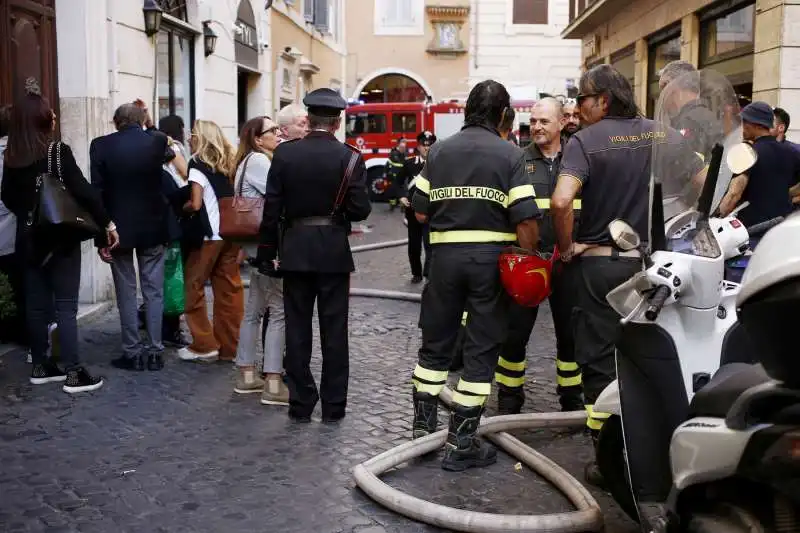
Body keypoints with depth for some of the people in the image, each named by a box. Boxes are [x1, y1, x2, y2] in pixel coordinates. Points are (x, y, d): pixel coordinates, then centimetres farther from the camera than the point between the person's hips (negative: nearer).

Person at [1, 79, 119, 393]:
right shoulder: (58, 152, -14)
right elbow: (83, 191, -17)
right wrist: (107, 223, -10)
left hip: (29, 239, 6)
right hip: (60, 237, -6)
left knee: (36, 304, 13)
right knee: (65, 306, -3)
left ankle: (40, 367, 22)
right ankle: (73, 373, -2)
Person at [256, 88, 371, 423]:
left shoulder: (284, 153, -3)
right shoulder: (350, 158, -7)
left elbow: (272, 208, -4)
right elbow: (360, 210, -11)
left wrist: (266, 253, 3)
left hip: (295, 251, 1)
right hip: (334, 252, -1)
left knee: (297, 331, 9)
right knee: (334, 332, 7)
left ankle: (300, 404, 15)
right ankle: (333, 406, 13)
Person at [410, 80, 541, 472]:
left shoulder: (440, 151, 4)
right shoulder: (510, 155, -4)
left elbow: (420, 212, 3)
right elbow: (526, 219, -12)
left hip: (446, 254, 3)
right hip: (492, 257, -3)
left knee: (435, 343, 16)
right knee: (481, 350, 5)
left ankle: (423, 426, 23)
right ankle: (461, 443, 8)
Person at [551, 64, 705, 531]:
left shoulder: (587, 140, -9)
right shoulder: (666, 135, 4)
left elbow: (561, 201, -24)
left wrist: (566, 247, -9)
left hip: (598, 265, -4)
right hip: (654, 265, 4)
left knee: (601, 364, 8)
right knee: (649, 368, 9)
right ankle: (654, 487, 12)